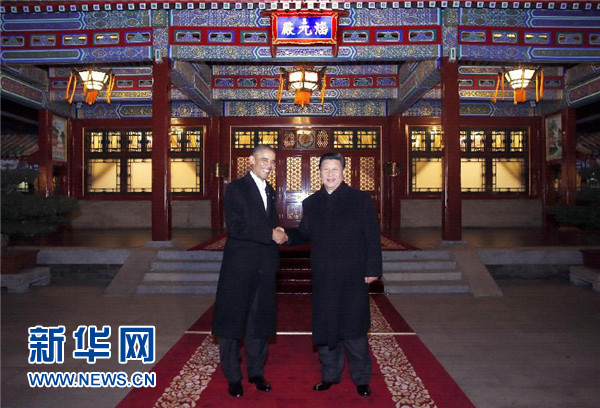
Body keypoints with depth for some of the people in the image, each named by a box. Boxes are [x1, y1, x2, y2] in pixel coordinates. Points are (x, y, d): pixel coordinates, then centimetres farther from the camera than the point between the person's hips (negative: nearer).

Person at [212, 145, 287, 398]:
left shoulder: (270, 192, 13)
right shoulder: (236, 188, -9)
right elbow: (234, 227, -20)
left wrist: (279, 235, 0)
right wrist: (270, 234, -18)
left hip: (264, 267, 6)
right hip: (239, 267, -6)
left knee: (260, 322, 14)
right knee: (233, 320, 6)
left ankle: (256, 372, 30)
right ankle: (233, 377, 22)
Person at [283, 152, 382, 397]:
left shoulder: (361, 200, -1)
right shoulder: (311, 203, 10)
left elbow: (373, 238, -2)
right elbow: (304, 234, 13)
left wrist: (373, 270, -7)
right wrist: (287, 235, -7)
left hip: (353, 276, -3)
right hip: (323, 277, 3)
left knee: (354, 328, 4)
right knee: (325, 327, 10)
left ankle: (361, 378, 22)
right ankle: (330, 375, 28)